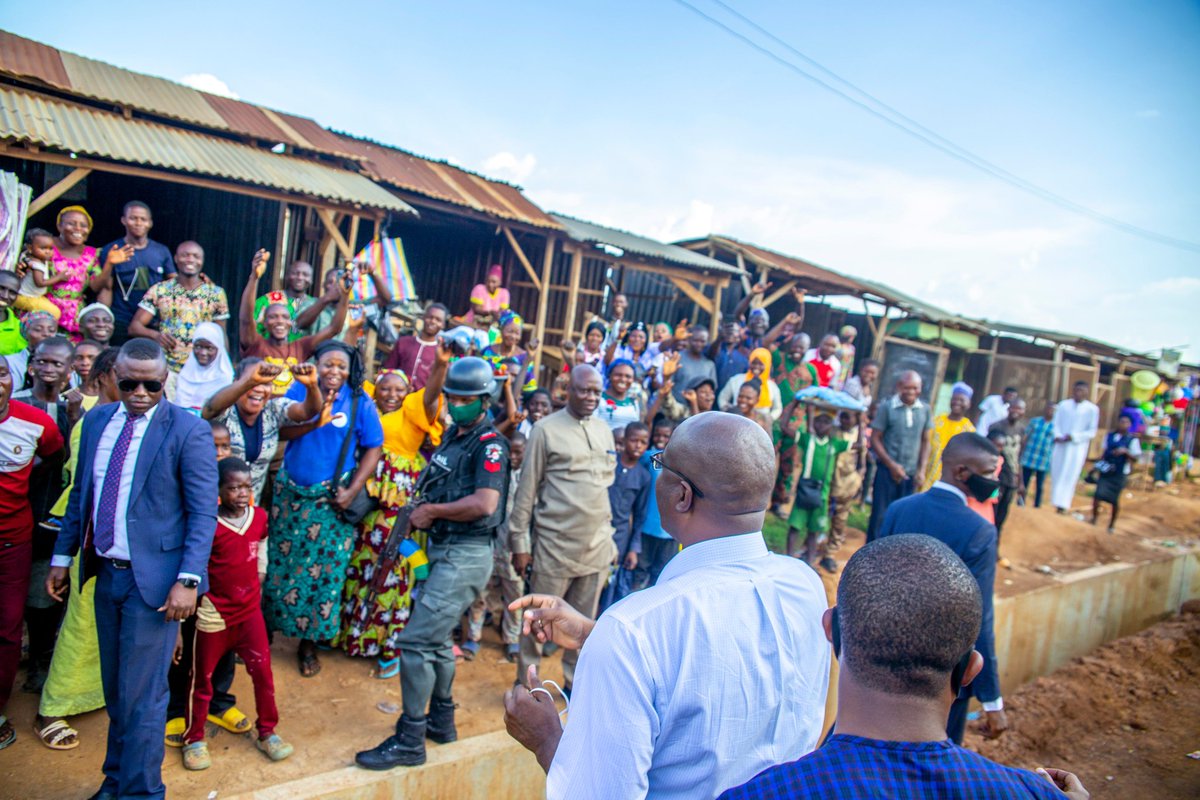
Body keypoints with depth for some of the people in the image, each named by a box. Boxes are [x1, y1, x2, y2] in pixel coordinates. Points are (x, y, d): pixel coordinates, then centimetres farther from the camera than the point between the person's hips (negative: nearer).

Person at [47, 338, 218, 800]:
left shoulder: (189, 431, -13)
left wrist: (188, 579, -21)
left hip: (153, 579, -6)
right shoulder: (96, 421, 6)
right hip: (106, 572, 6)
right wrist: (63, 556, 12)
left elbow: (203, 514, -14)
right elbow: (80, 493, 14)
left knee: (141, 696, 2)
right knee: (115, 691, 20)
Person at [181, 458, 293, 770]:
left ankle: (267, 732, 20)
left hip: (250, 610, 4)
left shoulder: (259, 516, -3)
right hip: (214, 613, -4)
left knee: (262, 670, 4)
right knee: (203, 677, 11)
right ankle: (194, 739, 29)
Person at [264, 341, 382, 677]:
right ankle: (267, 628, 28)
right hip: (290, 493, 2)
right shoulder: (299, 390, 1)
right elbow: (283, 429, -9)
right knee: (280, 562, 9)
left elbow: (373, 448, -5)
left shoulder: (360, 402, -5)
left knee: (324, 571, 3)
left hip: (332, 498, -1)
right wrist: (316, 416, -23)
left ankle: (309, 641, 20)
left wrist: (353, 490, -13)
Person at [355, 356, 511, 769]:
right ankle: (441, 720, 37)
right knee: (436, 638, 20)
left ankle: (409, 740, 5)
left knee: (417, 640, -8)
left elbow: (485, 503, -27)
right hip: (444, 549, 10)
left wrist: (431, 511, -16)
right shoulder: (454, 434, 12)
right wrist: (424, 511, 2)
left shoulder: (489, 444, -15)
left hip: (466, 555, -10)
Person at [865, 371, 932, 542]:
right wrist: (892, 465, -11)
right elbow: (875, 439, -6)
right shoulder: (886, 407, -8)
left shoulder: (925, 410, 1)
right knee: (880, 515, 2)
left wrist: (922, 469, 1)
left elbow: (925, 441, 9)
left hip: (911, 473, 3)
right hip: (888, 470, -3)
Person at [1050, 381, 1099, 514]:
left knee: (1069, 476, -5)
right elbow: (1056, 424, 6)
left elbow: (1091, 432, -2)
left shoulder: (1092, 409, -2)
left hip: (1077, 447, -3)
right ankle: (1056, 502, 14)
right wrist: (1058, 436, -12)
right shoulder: (1063, 405, 5)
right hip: (1060, 446, 3)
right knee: (1056, 474, 5)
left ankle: (1063, 505, -5)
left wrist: (1073, 437, -13)